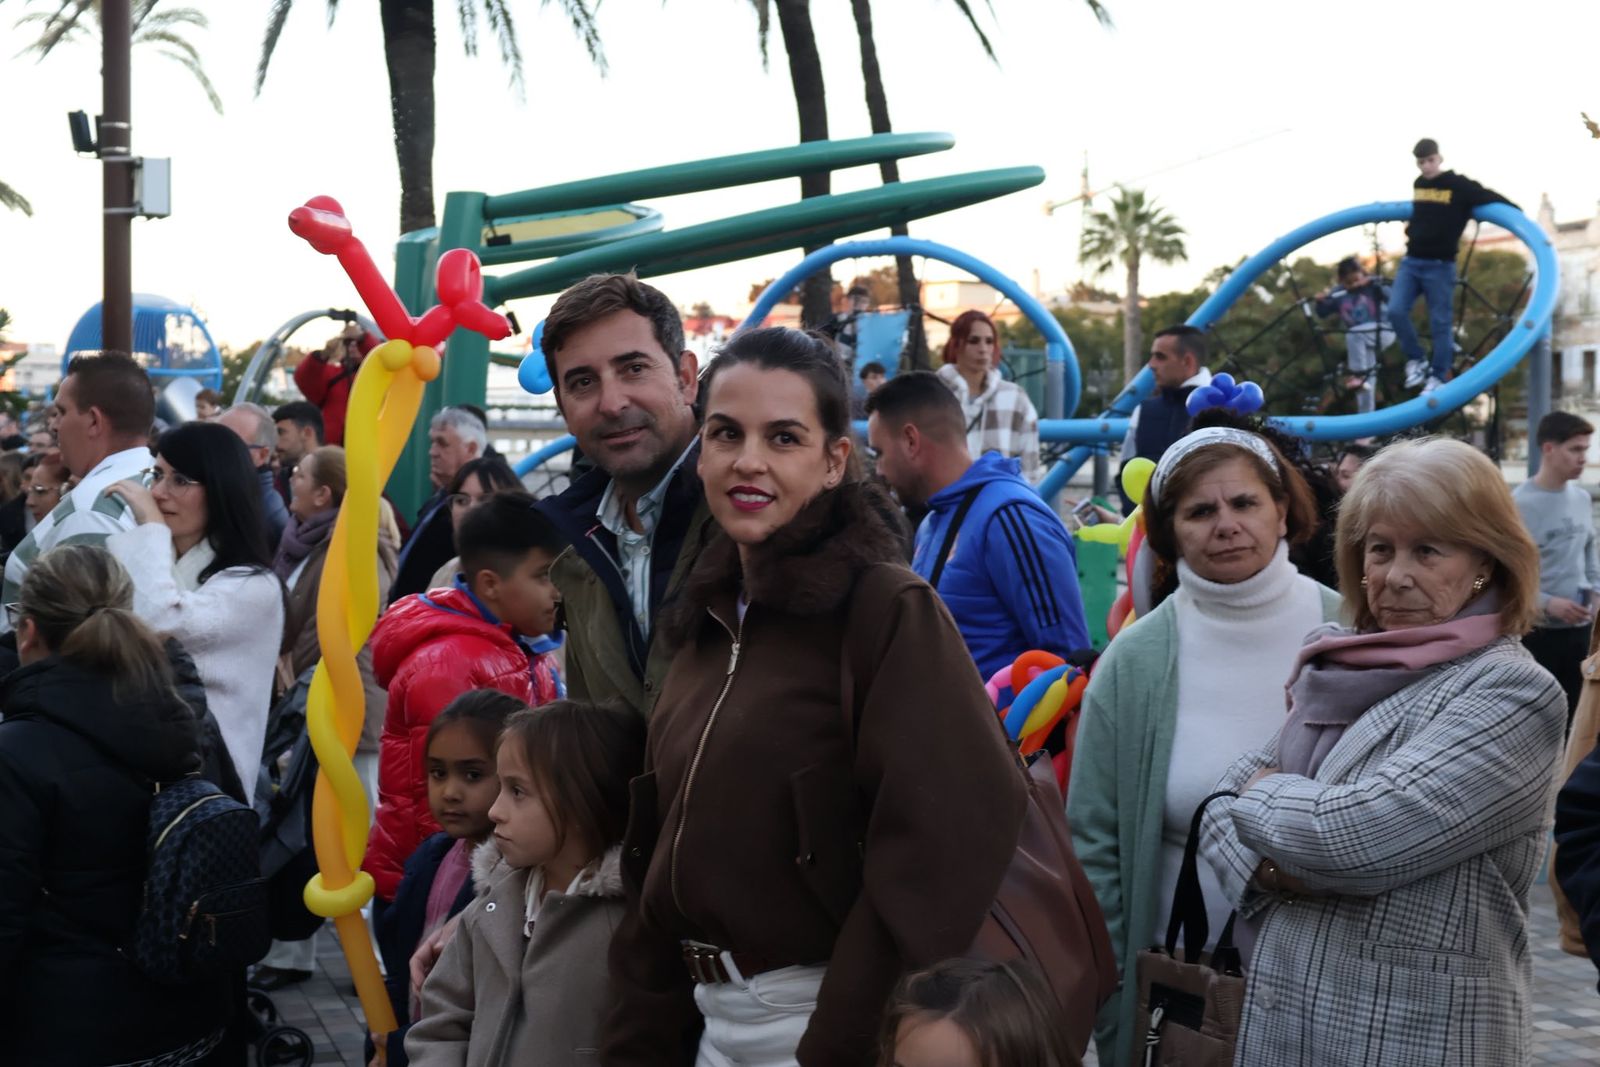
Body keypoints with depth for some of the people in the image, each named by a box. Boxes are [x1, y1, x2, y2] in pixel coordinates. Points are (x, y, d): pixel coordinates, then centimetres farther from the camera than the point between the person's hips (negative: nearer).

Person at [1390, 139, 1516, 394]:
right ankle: (1416, 360, 7)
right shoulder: (1417, 185, 10)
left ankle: (1438, 377, 7)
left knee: (1440, 323, -1)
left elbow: (1492, 199, -7)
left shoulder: (1459, 185, -8)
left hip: (1440, 266, -5)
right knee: (1396, 311, -11)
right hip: (1411, 261, 5)